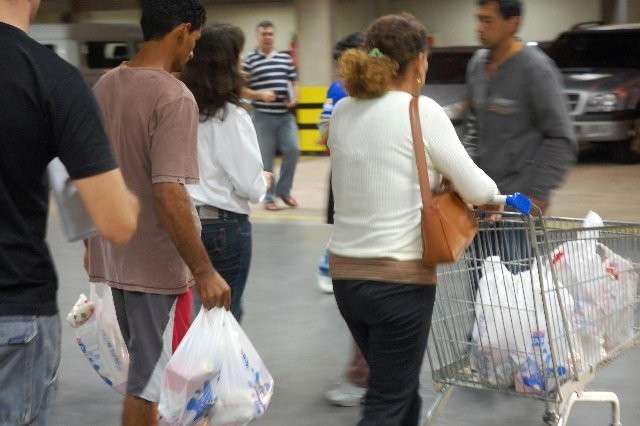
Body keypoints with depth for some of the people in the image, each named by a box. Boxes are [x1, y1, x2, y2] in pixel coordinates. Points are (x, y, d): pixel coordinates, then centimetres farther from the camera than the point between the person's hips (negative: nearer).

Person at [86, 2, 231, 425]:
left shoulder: (105, 86, 6)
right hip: (156, 266, -8)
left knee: (145, 369, 22)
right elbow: (169, 194, -27)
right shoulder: (174, 97, -20)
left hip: (113, 258, 8)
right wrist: (204, 272, -22)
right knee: (148, 386, 4)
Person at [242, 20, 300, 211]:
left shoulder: (285, 58, 10)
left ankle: (283, 190, 12)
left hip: (286, 115, 3)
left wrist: (294, 98, -1)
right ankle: (268, 197, 12)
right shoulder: (249, 61, -1)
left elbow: (294, 82, 17)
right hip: (262, 115, -3)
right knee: (266, 158, 1)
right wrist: (260, 95, -18)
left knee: (292, 150, -6)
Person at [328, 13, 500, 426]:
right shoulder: (423, 112, -12)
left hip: (345, 273, 7)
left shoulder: (343, 112, 5)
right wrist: (493, 193, 16)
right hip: (401, 279, -7)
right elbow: (477, 191, -5)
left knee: (400, 389, 23)